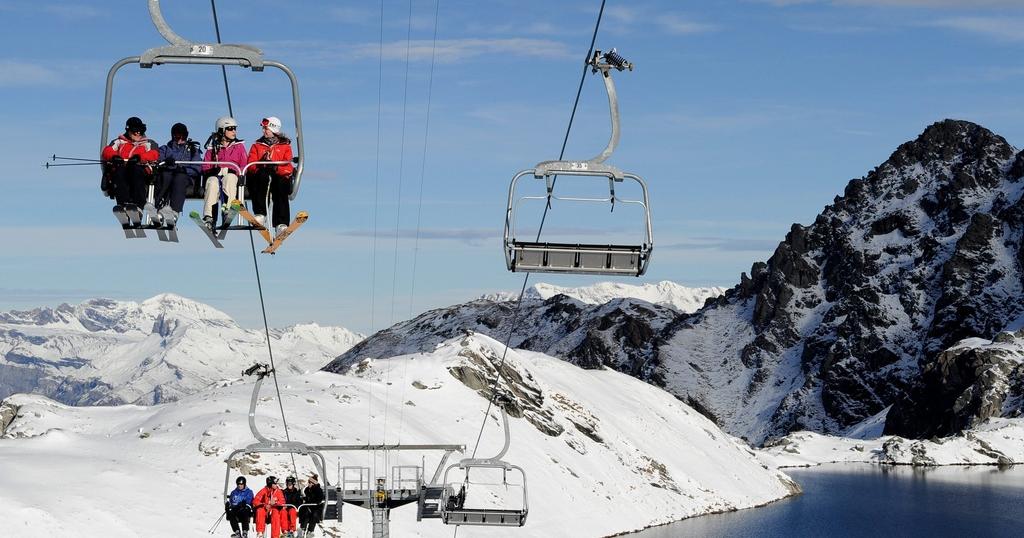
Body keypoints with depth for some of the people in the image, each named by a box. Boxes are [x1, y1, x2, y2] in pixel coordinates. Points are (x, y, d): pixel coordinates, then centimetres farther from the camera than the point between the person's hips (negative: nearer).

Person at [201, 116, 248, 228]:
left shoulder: (239, 146, 20)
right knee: (212, 181, -35)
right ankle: (209, 216, -46)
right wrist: (215, 170, -12)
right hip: (215, 176, 0)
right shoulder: (213, 148, 19)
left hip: (233, 177, 0)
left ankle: (227, 206, -52)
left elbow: (244, 167, 8)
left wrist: (231, 170, -11)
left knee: (229, 177, -36)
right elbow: (205, 168, 10)